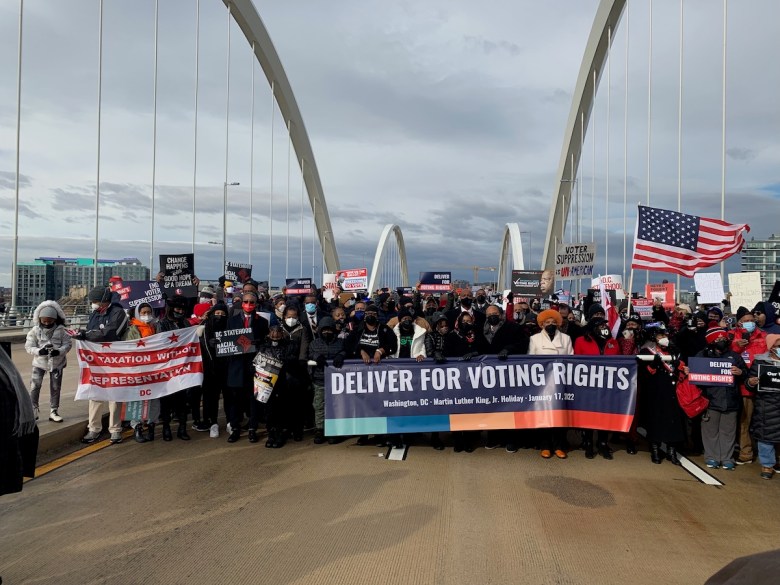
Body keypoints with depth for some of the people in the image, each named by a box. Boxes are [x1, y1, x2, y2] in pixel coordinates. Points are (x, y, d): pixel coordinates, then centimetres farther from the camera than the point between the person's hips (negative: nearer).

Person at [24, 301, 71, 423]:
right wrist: (39, 351, -26)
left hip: (57, 362, 0)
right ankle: (33, 410, 5)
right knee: (35, 385, -8)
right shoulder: (35, 330, -7)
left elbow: (67, 343, -6)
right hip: (39, 362, 0)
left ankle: (53, 411, 18)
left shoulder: (60, 330, -7)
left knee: (56, 387, 7)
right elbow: (28, 346, -7)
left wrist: (59, 351, -25)